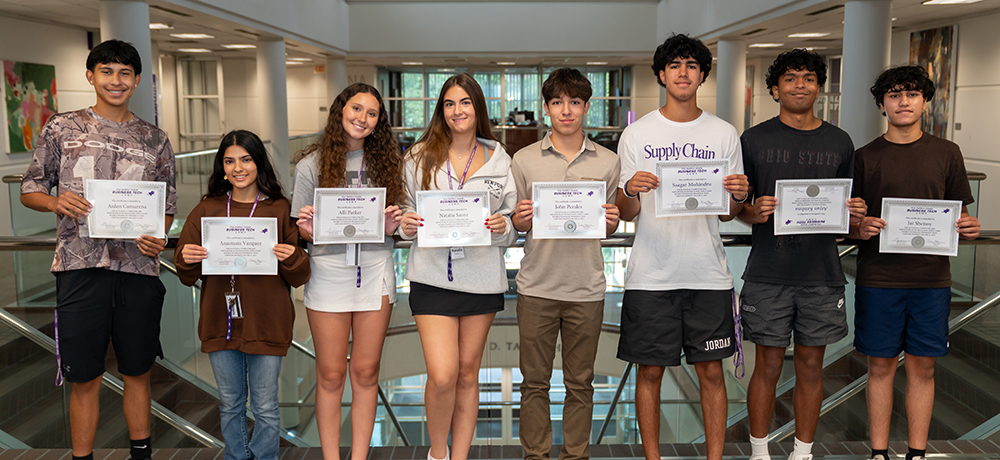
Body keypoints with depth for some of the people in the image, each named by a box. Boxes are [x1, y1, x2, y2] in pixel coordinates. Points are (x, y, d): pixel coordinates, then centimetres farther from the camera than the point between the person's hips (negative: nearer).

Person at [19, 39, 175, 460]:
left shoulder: (155, 140, 11)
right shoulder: (62, 128, 7)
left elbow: (167, 207, 14)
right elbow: (30, 190, 10)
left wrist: (158, 237, -6)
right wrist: (56, 202, -11)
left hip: (138, 267, 2)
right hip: (80, 266, -1)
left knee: (137, 371, 12)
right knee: (84, 377, 4)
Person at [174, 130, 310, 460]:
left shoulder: (280, 210, 0)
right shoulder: (207, 210, 7)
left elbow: (299, 278, 0)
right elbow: (188, 277, 9)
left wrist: (291, 258, -21)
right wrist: (186, 259, -12)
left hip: (265, 323, -2)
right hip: (221, 322, 3)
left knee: (266, 408, 6)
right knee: (230, 405, 16)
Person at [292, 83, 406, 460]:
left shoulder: (386, 161, 7)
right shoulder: (312, 165, 1)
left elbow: (393, 225, 11)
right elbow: (303, 232, 3)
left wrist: (391, 226, -11)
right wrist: (308, 228, -18)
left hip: (375, 270, 2)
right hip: (328, 271, -1)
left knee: (366, 372, 8)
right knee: (330, 374, 5)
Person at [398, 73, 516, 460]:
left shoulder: (498, 158, 7)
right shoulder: (420, 156, 4)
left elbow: (515, 220, 9)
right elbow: (407, 210, 11)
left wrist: (503, 226, -12)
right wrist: (405, 225, -11)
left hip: (482, 278, 2)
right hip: (432, 275, -2)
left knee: (468, 373, 11)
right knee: (442, 375, -10)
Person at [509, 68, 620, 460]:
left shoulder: (607, 162, 6)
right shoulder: (524, 160, 4)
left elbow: (610, 226, 12)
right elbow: (516, 226, 8)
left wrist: (610, 222, -10)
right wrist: (521, 218, -14)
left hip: (586, 288, 1)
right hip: (536, 285, 0)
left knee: (580, 383, 10)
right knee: (534, 382, 7)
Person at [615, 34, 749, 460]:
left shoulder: (724, 134, 8)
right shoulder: (636, 135, 4)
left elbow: (726, 213, 9)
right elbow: (627, 213, 3)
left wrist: (738, 196, -13)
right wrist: (631, 191, -19)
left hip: (708, 274, 1)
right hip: (651, 275, -1)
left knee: (711, 370, 7)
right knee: (649, 371, 5)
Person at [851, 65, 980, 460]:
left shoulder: (946, 153, 7)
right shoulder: (865, 157, 3)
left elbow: (959, 214, 12)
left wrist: (969, 228, -10)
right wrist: (861, 230, -17)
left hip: (931, 278, 1)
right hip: (877, 278, -1)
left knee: (922, 368, 7)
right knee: (881, 367, 6)